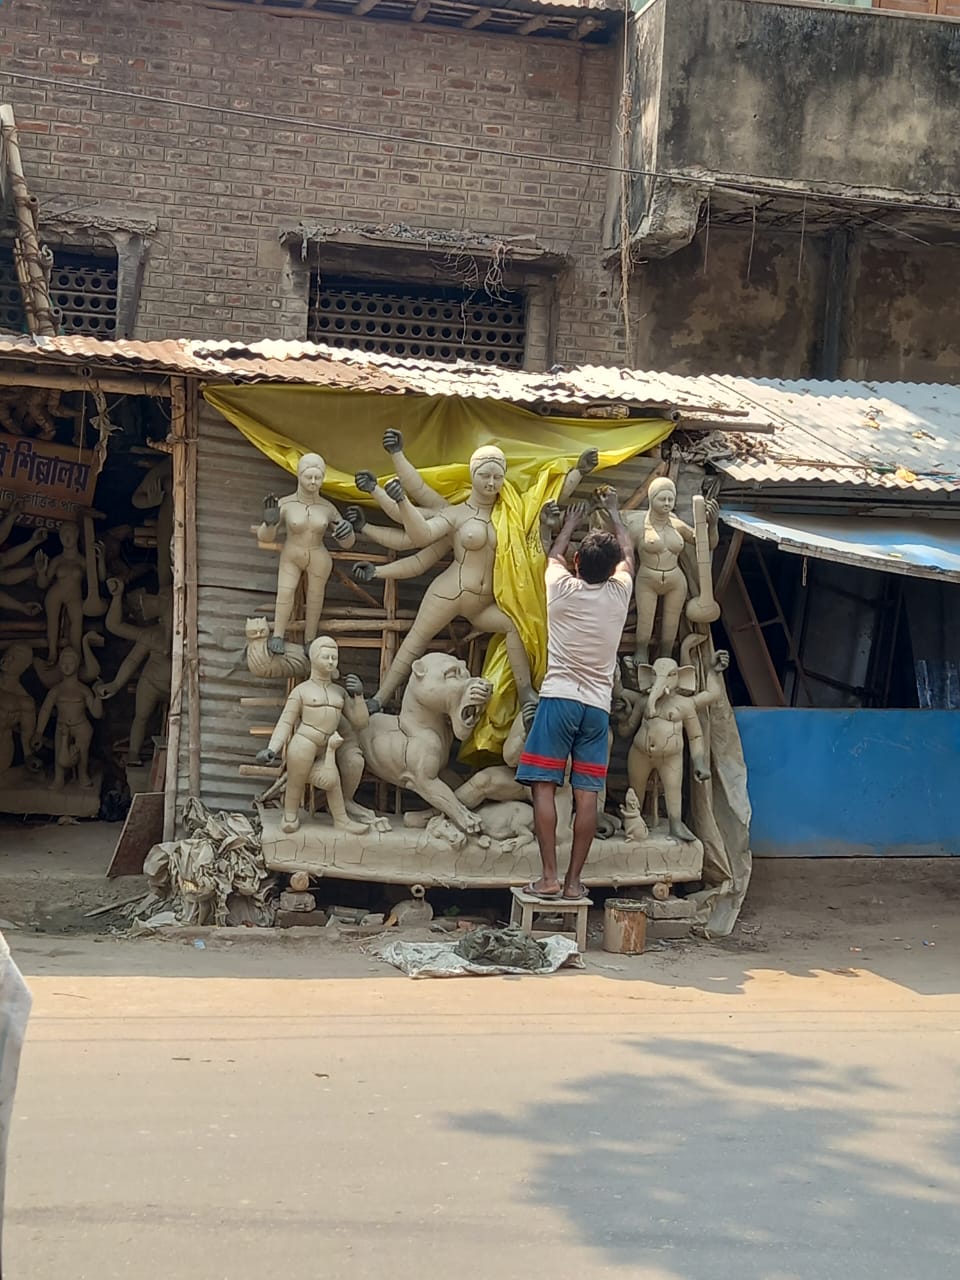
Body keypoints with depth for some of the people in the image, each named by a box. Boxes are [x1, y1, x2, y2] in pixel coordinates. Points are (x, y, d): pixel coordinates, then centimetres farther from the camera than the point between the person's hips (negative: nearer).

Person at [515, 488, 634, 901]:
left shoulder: (562, 588, -3)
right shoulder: (619, 593, 2)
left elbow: (554, 554, 21)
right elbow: (628, 553, 24)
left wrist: (570, 523, 37)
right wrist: (613, 512, 37)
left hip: (558, 698, -2)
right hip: (597, 705, 3)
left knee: (544, 786, -2)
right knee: (586, 794, 0)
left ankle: (549, 877, -9)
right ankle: (574, 880, 0)